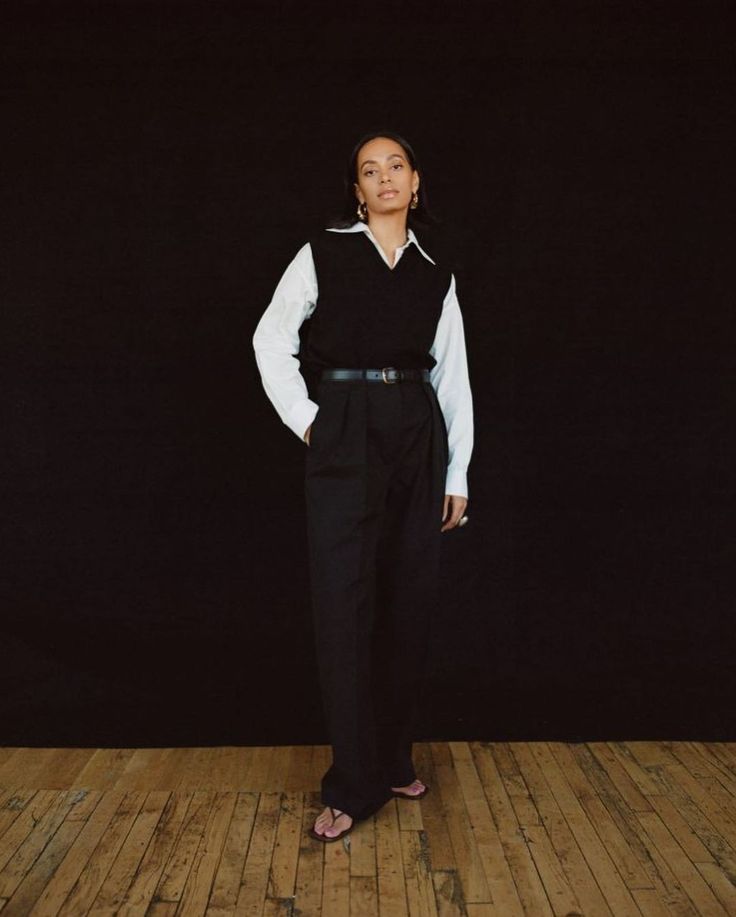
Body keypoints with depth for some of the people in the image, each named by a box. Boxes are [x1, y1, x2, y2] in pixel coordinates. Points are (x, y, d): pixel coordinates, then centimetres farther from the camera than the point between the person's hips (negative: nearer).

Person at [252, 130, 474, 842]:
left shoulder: (436, 278, 13)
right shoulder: (322, 255, 6)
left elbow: (453, 378, 12)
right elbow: (272, 339, 6)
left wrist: (457, 474, 8)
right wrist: (304, 418, -4)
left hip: (417, 438, 3)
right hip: (344, 438, -3)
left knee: (409, 603, 6)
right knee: (345, 607, -5)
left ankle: (393, 760, 24)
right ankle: (352, 785, 7)